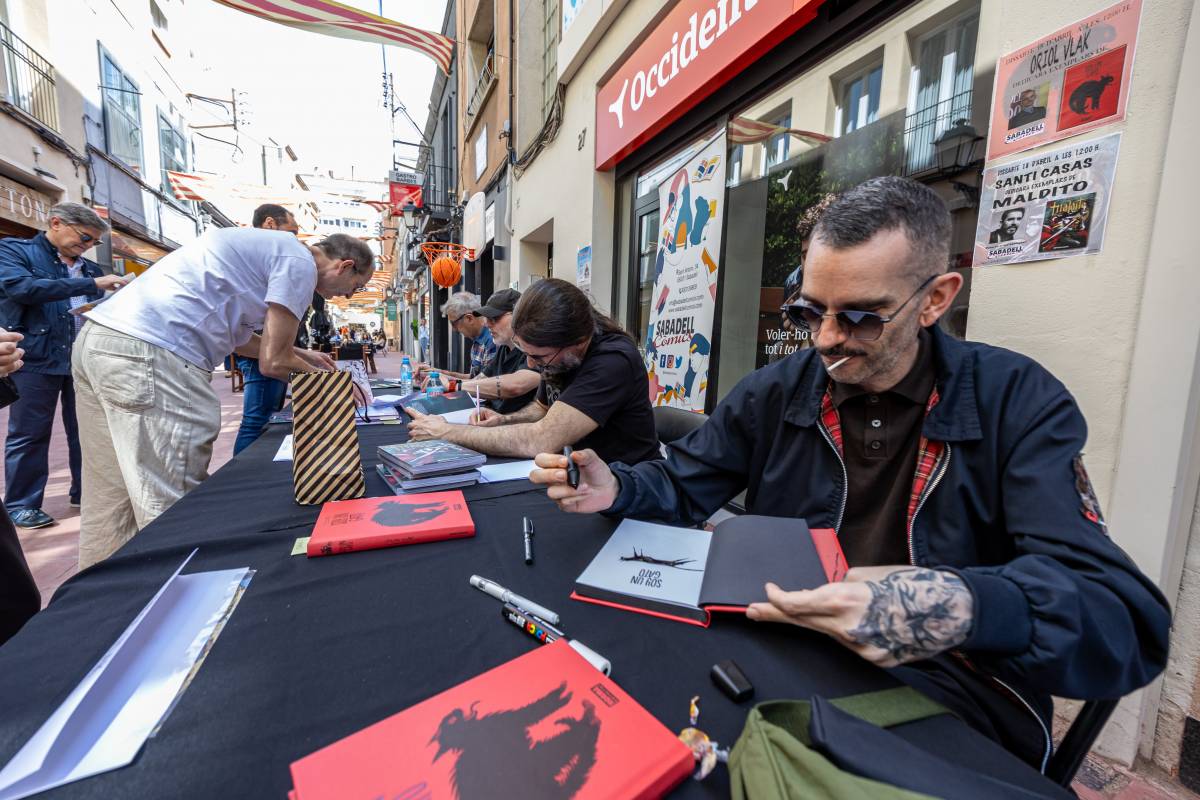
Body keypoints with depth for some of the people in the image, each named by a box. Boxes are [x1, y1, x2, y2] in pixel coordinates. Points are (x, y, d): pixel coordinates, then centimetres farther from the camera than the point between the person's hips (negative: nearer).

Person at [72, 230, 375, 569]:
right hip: (151, 355, -10)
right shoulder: (300, 262, -5)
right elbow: (273, 363, -6)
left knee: (110, 510, 16)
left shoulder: (269, 247, 23)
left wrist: (301, 354, 33)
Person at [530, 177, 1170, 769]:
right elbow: (682, 487, 5)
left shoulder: (1018, 403, -8)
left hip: (946, 695, -1)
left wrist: (966, 608, -38)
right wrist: (614, 488, -17)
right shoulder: (773, 393, -2)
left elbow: (1126, 620, -16)